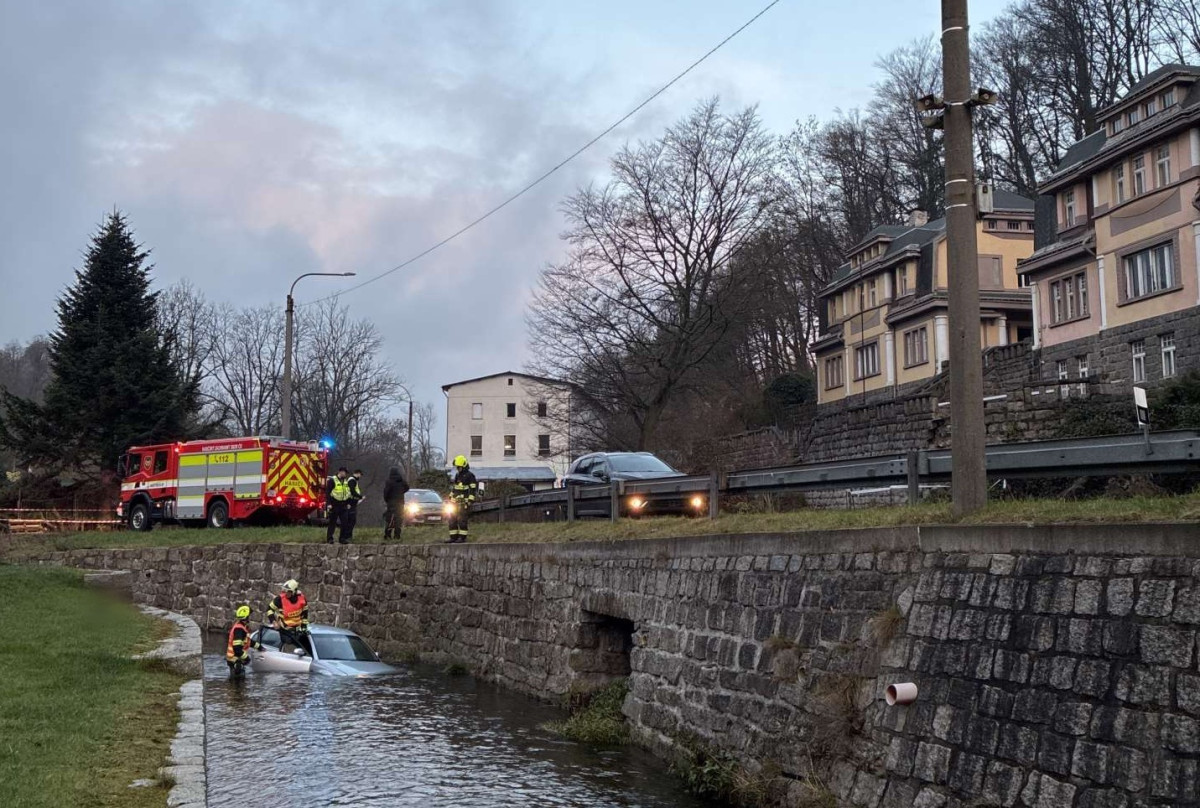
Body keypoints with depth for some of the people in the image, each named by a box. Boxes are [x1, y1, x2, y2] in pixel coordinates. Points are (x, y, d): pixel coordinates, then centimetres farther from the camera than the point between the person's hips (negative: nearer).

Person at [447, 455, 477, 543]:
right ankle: (453, 537, 9)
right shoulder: (457, 475, 18)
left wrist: (470, 502, -17)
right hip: (455, 502, 8)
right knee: (452, 520, 5)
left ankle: (462, 538, -7)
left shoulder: (470, 475, -7)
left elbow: (472, 490, -12)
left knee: (461, 520, -11)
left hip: (463, 502, -8)